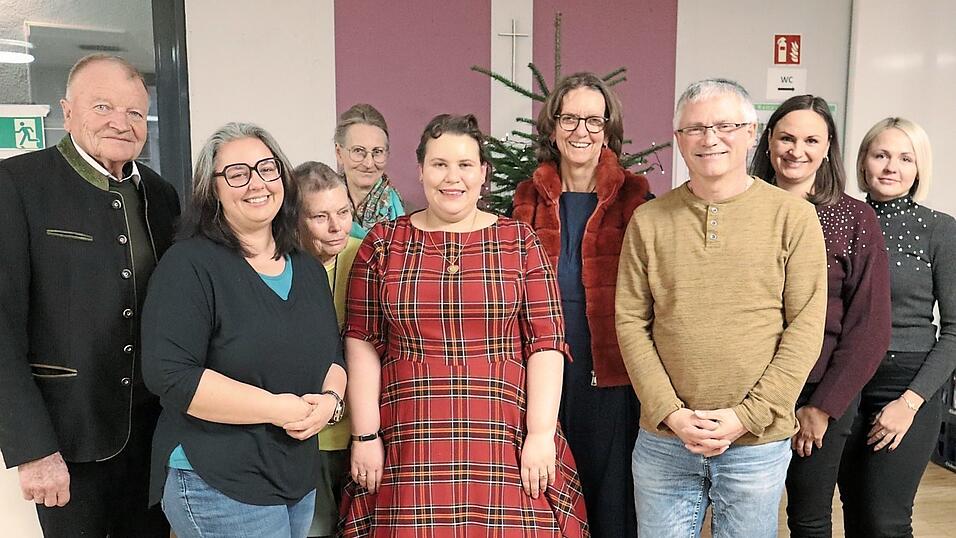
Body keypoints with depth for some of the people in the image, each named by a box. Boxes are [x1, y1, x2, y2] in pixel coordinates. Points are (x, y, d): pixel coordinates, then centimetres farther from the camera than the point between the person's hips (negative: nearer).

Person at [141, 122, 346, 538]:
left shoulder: (309, 270, 9)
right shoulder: (190, 265, -12)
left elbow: (332, 358, 13)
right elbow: (169, 375, -20)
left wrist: (330, 399, -9)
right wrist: (277, 408, -20)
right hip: (217, 486, -6)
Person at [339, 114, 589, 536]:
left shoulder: (519, 242, 4)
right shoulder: (383, 243, 5)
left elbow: (546, 342, 0)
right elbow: (363, 344, 4)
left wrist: (541, 433, -7)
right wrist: (365, 435, -1)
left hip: (503, 441, 0)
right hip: (411, 446, 0)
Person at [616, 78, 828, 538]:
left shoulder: (792, 216, -3)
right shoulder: (648, 221, 2)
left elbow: (805, 327, -5)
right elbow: (631, 322, 0)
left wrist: (747, 416, -12)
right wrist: (670, 412, -9)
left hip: (757, 444, -1)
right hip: (662, 440, 1)